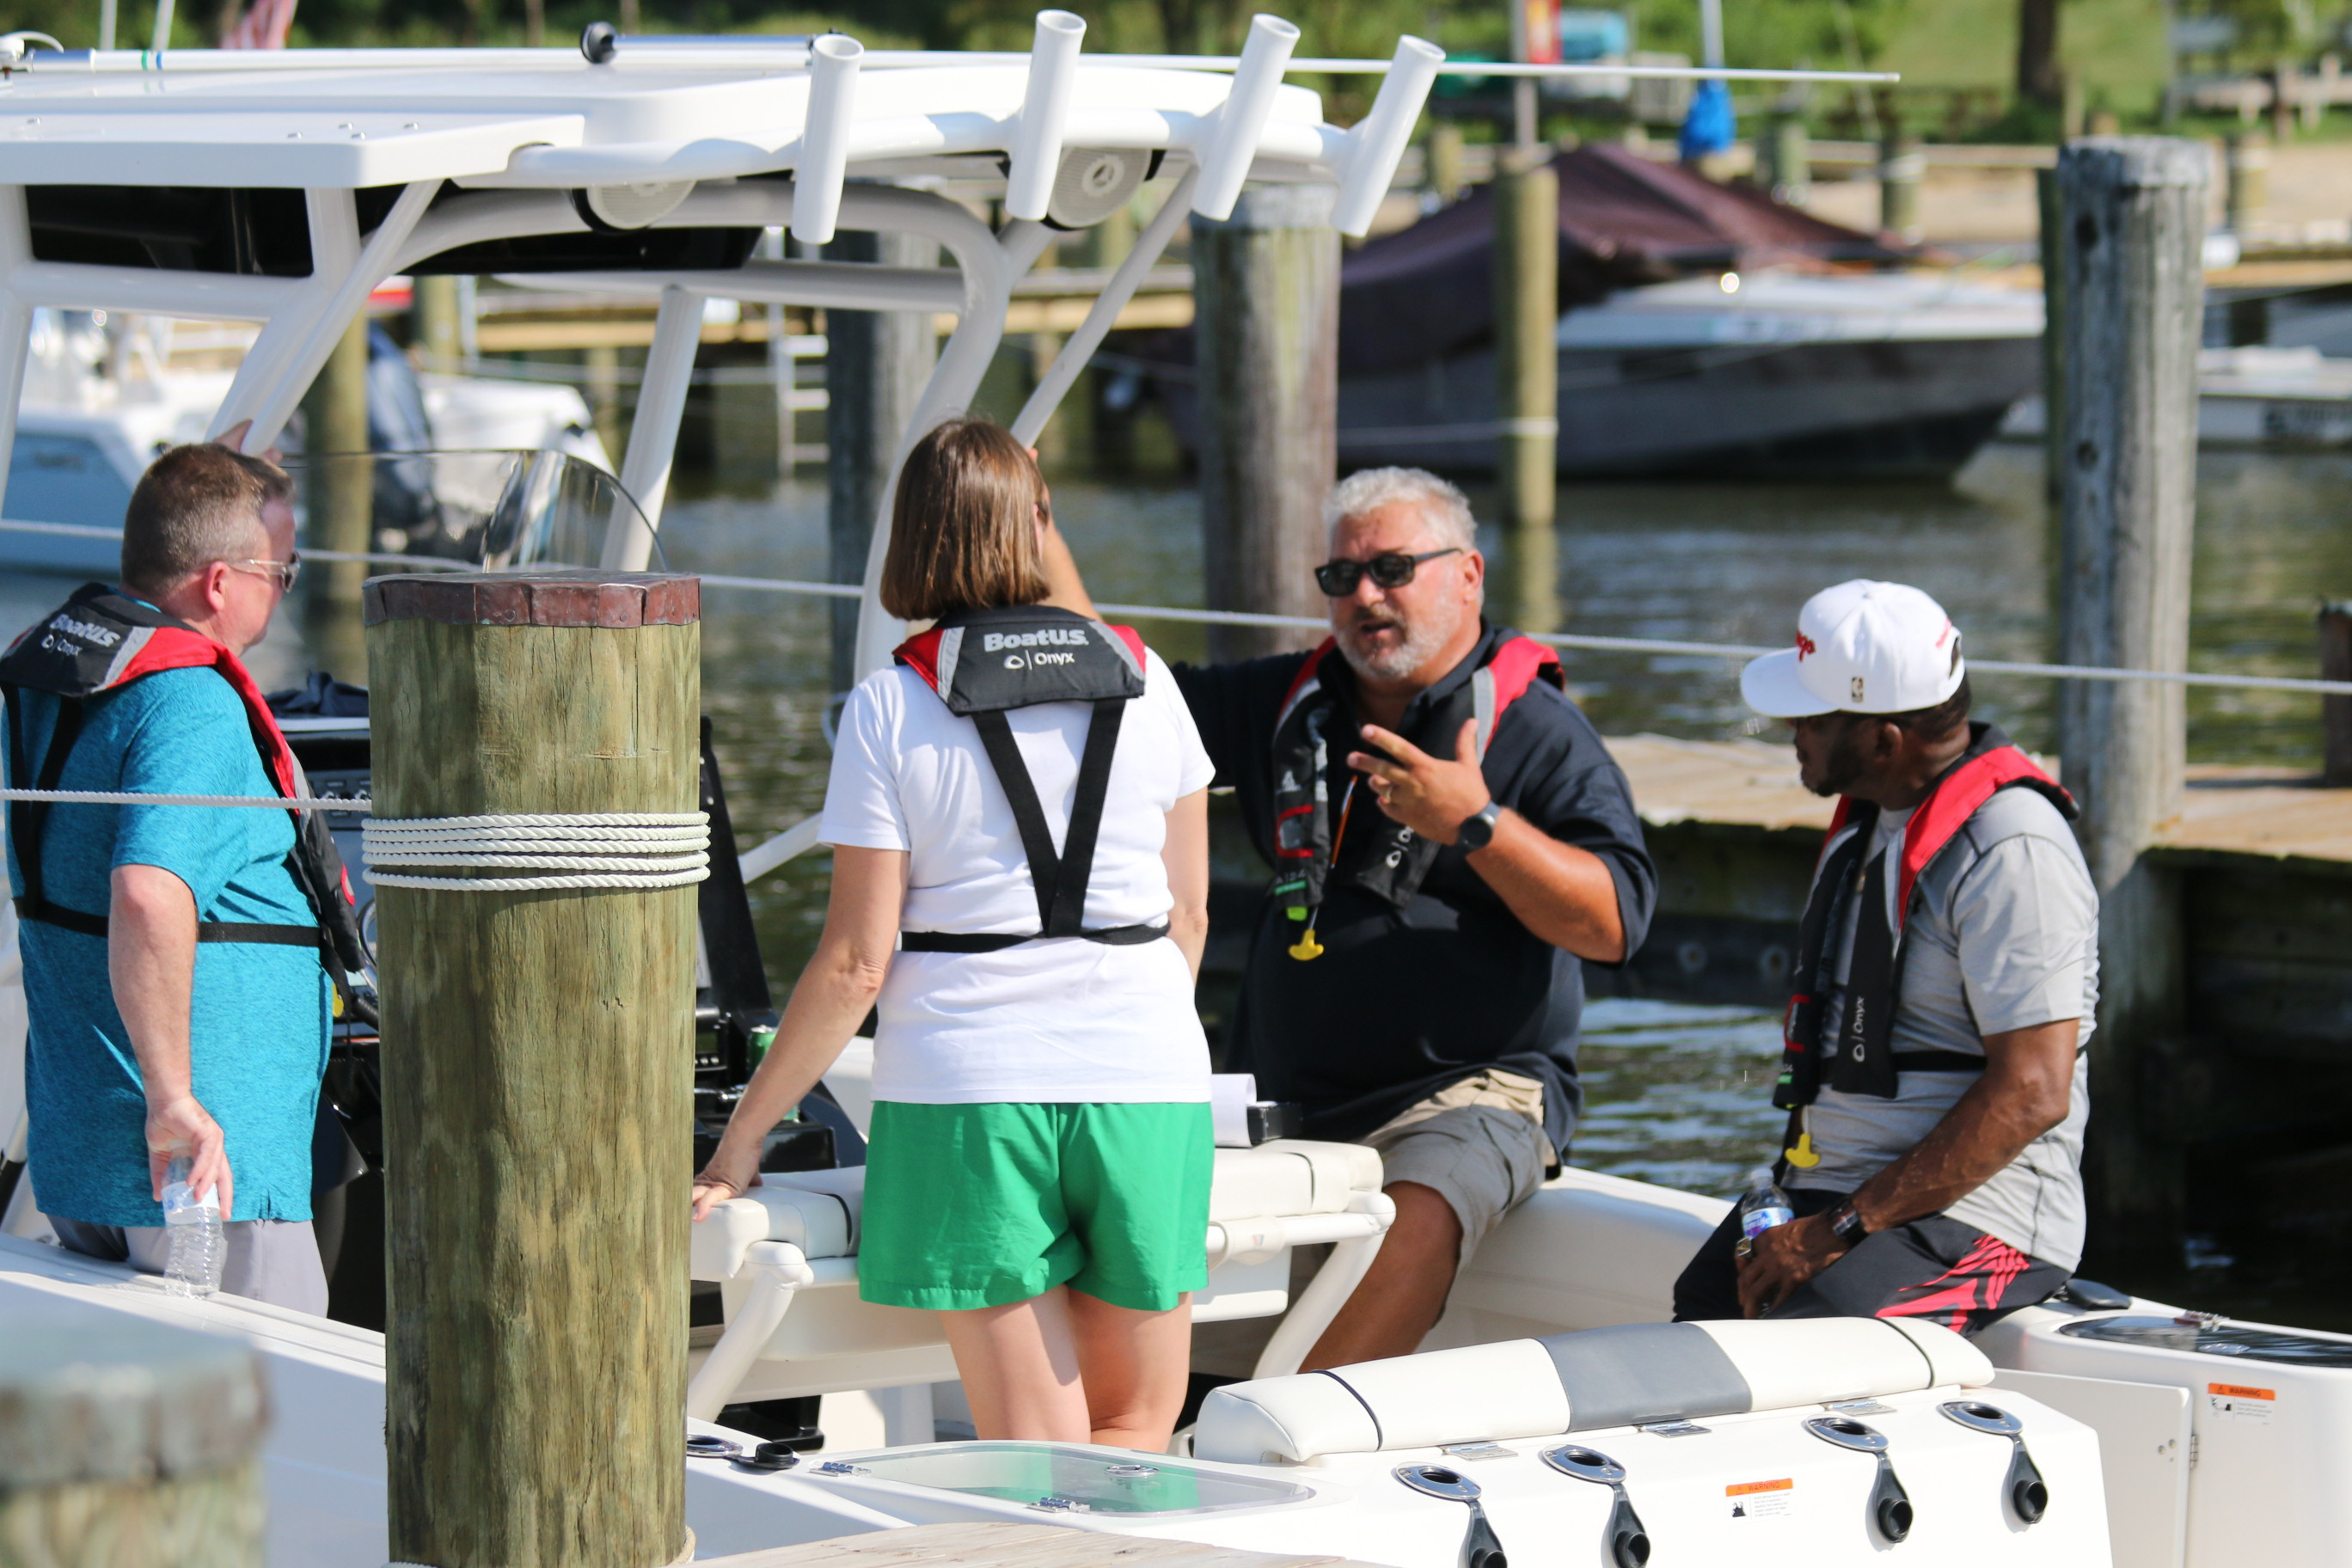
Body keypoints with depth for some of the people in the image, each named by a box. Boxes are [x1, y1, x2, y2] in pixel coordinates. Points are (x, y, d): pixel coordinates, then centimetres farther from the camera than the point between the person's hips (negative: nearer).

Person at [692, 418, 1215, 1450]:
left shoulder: (890, 707, -3)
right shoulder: (1141, 678, 6)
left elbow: (857, 961, -6)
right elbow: (1189, 914, 12)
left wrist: (745, 1131, 3)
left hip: (966, 1092, -2)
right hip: (1147, 1091, 2)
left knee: (1034, 1460, 4)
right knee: (1139, 1426, 14)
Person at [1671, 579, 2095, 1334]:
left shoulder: (2010, 852, -14)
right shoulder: (1865, 823, 17)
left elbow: (2032, 1094, -20)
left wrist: (1843, 1231, -18)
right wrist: (1794, 1221, 12)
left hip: (1972, 1216, -9)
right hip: (1823, 1193, 9)